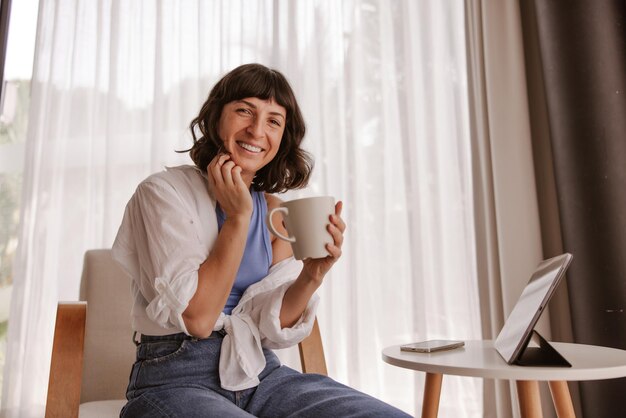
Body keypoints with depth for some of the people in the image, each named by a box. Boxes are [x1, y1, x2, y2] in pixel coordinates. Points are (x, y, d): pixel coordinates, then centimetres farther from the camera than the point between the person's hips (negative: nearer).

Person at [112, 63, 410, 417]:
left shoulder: (274, 210, 6)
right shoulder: (163, 192, -7)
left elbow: (272, 330, 0)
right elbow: (197, 318, -15)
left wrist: (311, 275, -17)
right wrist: (237, 217, -16)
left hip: (259, 373, 5)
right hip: (176, 381, -4)